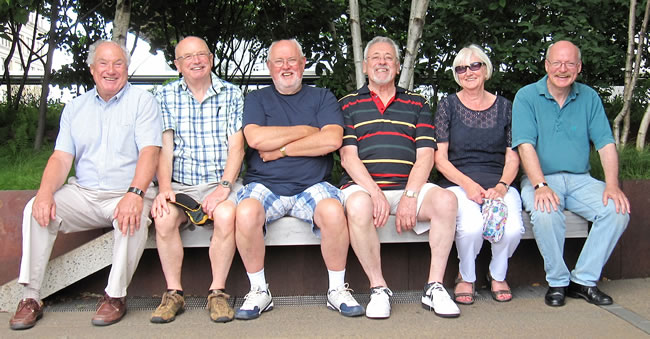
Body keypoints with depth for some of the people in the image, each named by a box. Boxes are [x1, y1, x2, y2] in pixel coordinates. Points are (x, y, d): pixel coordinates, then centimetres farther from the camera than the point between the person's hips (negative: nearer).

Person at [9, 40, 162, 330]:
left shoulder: (142, 101, 2)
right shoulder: (75, 107, 15)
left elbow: (149, 152, -12)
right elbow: (61, 158, 7)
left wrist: (135, 194, -29)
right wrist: (45, 192, -14)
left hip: (126, 195, -4)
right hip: (83, 194, 4)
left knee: (133, 217, -35)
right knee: (36, 209, -19)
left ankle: (116, 296, -16)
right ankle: (31, 297, -10)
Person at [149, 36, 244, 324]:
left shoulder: (231, 94, 5)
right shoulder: (166, 96, 9)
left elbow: (236, 147, -3)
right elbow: (164, 147, 1)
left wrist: (224, 187, -16)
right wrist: (164, 189, -14)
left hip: (220, 182, -1)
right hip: (180, 184, 1)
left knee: (226, 215, -32)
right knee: (164, 218, -28)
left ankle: (218, 292, -14)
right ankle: (174, 293, -9)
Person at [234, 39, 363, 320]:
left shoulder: (322, 97, 14)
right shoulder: (256, 99, 15)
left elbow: (332, 140, -6)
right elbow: (255, 138, -6)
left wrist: (281, 149, -6)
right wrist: (305, 130, -1)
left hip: (312, 186, 0)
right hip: (264, 185, 1)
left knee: (334, 211, -32)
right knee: (246, 212, -32)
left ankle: (337, 289, -9)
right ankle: (259, 291, -10)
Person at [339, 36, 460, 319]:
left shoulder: (417, 104, 18)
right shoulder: (348, 104, 14)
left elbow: (425, 155, 6)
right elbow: (348, 156, 1)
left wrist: (410, 195, -11)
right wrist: (375, 192, -15)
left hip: (409, 186, 2)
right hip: (363, 185, -2)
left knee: (446, 200, -28)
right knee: (358, 206, -36)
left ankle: (434, 288, -14)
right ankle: (379, 289, -17)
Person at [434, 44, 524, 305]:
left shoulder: (504, 107, 13)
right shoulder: (448, 105, 7)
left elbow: (512, 158, 10)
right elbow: (440, 158, 1)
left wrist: (502, 185, -10)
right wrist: (468, 183, -15)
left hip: (499, 183, 2)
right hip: (458, 183, -2)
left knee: (513, 228, -28)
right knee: (471, 226, -33)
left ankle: (498, 275, 7)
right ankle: (466, 277, 1)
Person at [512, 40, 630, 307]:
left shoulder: (589, 97, 10)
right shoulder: (527, 97, -1)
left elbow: (606, 144, 3)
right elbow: (525, 146, -13)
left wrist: (612, 185, -12)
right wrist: (541, 185, -27)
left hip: (580, 180, 4)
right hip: (540, 179, -3)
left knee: (618, 210, -21)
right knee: (545, 214, -34)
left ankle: (584, 280, -6)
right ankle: (557, 282, -10)